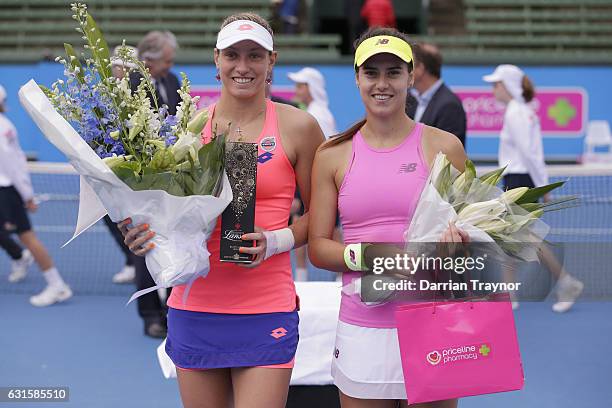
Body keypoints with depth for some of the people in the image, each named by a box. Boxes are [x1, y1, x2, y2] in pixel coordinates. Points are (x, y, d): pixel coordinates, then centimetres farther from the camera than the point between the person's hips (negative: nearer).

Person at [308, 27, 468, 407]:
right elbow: (317, 247, 5)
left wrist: (458, 242, -15)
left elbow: (473, 230, 9)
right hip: (361, 329, 1)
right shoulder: (333, 155, 6)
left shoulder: (443, 147, 2)